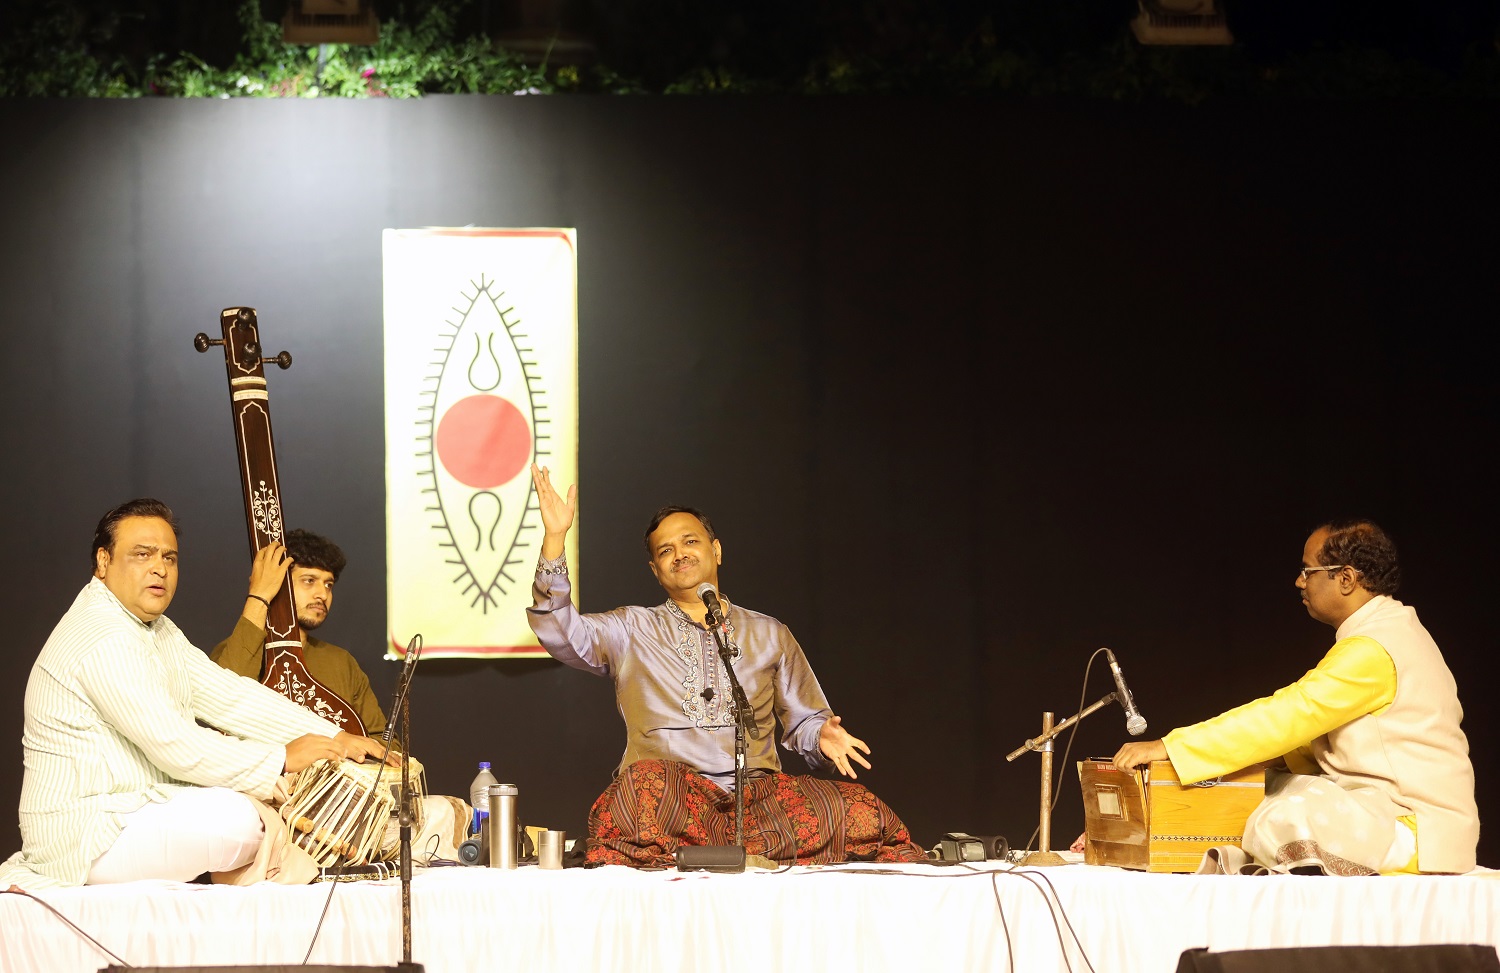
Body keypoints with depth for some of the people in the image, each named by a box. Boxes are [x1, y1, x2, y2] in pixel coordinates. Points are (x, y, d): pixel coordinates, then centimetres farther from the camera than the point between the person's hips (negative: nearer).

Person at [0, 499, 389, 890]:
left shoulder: (155, 630, 16)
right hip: (83, 838, -11)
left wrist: (334, 739, 0)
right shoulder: (103, 640, -19)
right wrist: (283, 760, -15)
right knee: (235, 817, -27)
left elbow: (227, 696, 9)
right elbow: (177, 747, -23)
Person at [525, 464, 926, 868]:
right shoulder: (630, 631, 20)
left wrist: (820, 736, 0)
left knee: (863, 814, -26)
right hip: (667, 798, -3)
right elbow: (559, 631, 5)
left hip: (757, 791, 3)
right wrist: (554, 538, -5)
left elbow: (804, 720, 26)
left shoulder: (769, 635, 25)